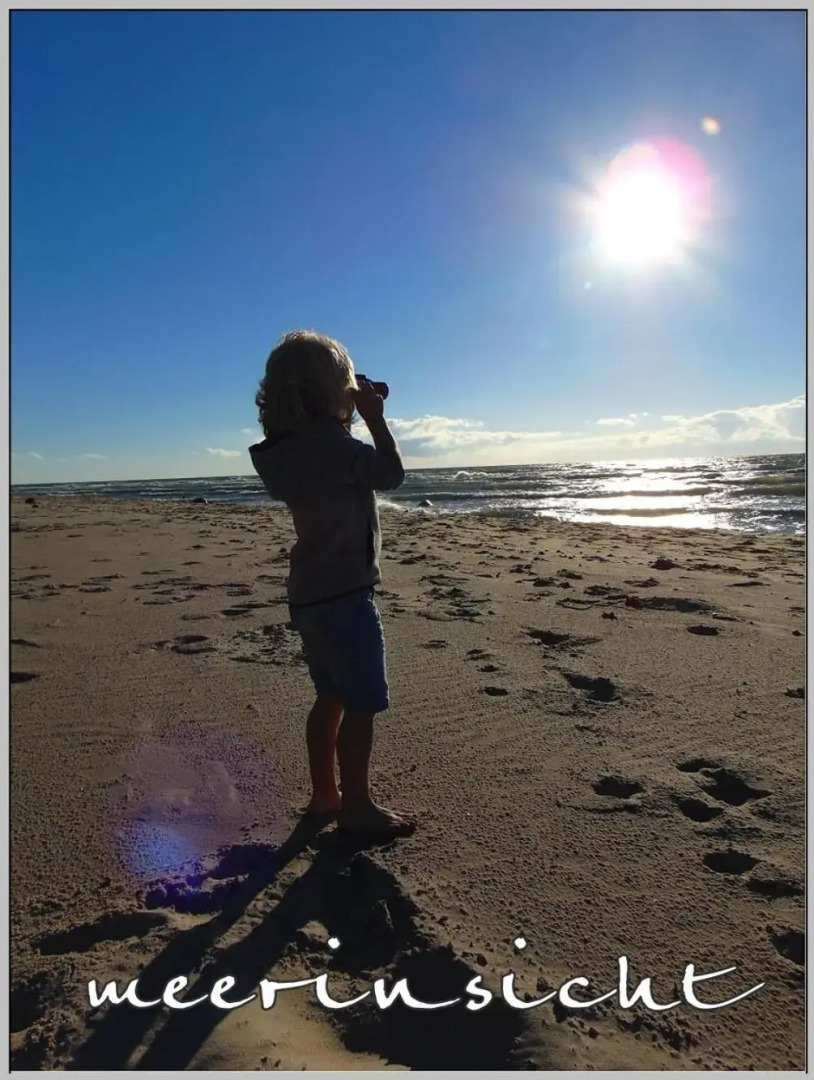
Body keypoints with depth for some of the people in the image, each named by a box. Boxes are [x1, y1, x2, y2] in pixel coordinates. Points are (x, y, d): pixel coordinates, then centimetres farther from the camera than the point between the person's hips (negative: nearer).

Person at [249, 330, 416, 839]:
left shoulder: (292, 446, 9)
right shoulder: (329, 441, -18)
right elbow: (392, 472, -16)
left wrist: (356, 418, 14)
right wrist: (374, 415, -6)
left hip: (311, 592, 10)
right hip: (345, 591, -9)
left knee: (332, 697, 18)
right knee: (362, 703, 1)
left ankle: (325, 795, 29)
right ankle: (357, 805, 13)